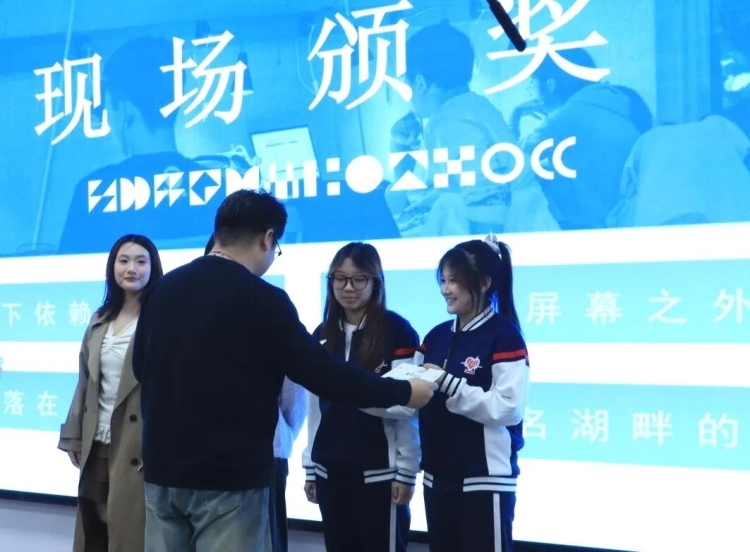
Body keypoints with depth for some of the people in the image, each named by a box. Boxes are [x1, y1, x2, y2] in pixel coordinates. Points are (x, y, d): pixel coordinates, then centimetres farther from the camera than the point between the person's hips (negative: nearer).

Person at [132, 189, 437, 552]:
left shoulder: (163, 289, 5)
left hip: (163, 469, 6)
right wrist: (404, 392, -1)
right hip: (229, 477, -6)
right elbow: (322, 373, -12)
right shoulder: (262, 300, -13)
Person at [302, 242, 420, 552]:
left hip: (379, 471, -5)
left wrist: (407, 470, -11)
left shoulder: (397, 331, -6)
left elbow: (408, 407, -9)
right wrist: (310, 466, 11)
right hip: (330, 470, 5)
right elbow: (316, 406, 12)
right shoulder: (322, 335, 10)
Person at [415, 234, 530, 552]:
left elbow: (509, 407, -20)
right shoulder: (436, 336, 11)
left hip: (485, 479, -7)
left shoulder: (504, 335, -10)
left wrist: (447, 384, -23)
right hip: (438, 476, 7)